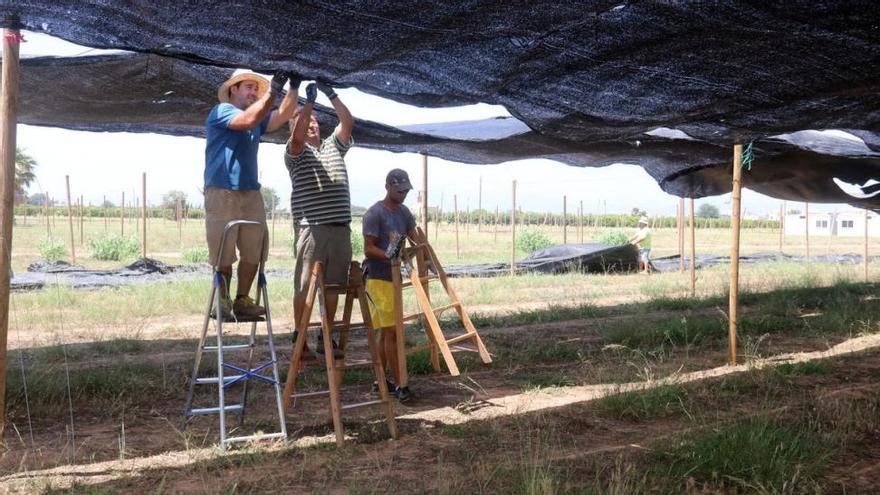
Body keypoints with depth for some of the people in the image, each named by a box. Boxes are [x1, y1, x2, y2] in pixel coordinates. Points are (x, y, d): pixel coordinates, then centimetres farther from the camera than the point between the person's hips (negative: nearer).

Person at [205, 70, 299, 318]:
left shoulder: (258, 119, 22)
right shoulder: (221, 111, -1)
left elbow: (283, 115, 8)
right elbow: (248, 120, -19)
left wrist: (294, 88, -4)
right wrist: (273, 90, -19)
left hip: (251, 193, 7)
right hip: (222, 193, -7)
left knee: (254, 253, 2)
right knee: (223, 254, -4)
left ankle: (242, 300, 11)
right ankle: (223, 301, 8)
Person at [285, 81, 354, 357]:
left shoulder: (334, 146, 20)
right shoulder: (296, 152, 5)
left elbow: (348, 123, 7)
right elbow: (297, 135, -16)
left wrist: (330, 94, 2)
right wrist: (310, 101, -11)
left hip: (341, 228, 5)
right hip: (311, 228, -5)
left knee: (333, 286, 8)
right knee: (305, 287, -2)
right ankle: (299, 339, 6)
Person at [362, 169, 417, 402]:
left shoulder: (404, 212, 13)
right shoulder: (374, 213, -11)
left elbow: (415, 239, 14)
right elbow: (368, 249, -14)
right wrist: (389, 256, -29)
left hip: (395, 277, 8)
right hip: (379, 278, -8)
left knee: (387, 332, 12)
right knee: (392, 332, -10)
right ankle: (400, 385, -7)